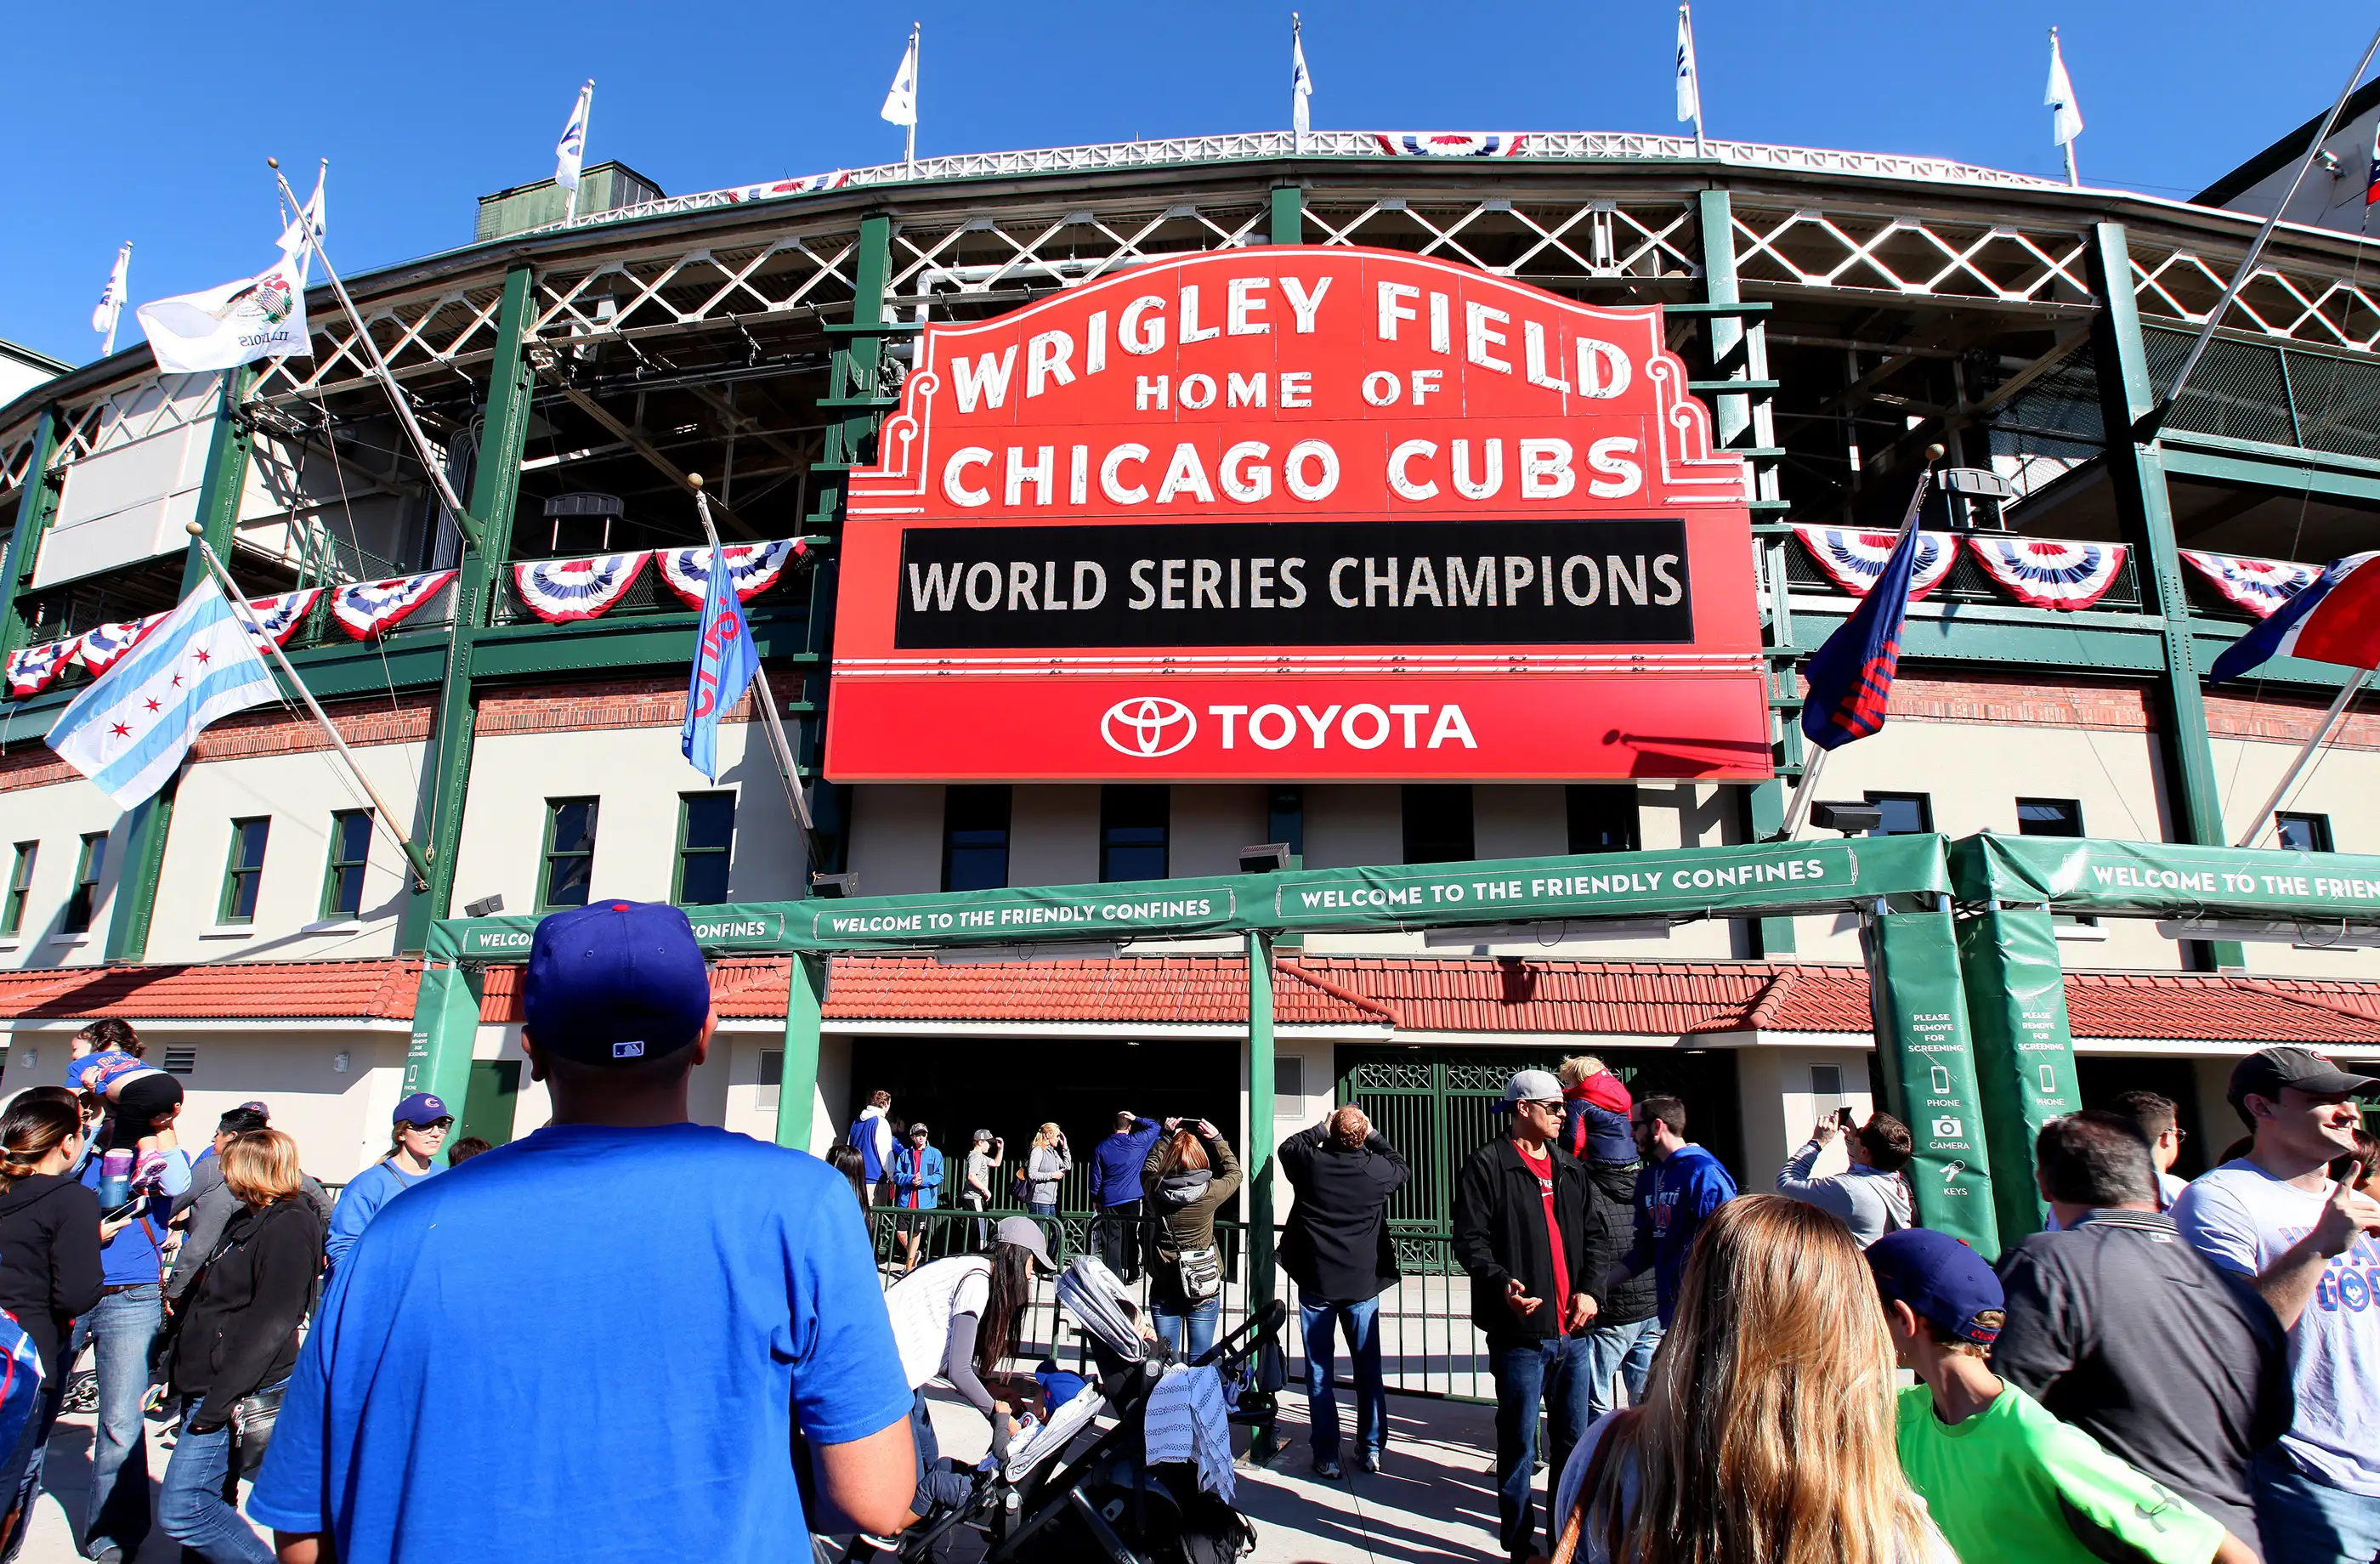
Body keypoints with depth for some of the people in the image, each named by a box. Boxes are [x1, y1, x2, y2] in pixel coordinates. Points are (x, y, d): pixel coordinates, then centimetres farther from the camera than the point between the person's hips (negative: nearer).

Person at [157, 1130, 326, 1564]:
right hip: (207, 1387, 10)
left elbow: (270, 1324, -22)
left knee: (182, 1511, -12)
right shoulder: (248, 1220, 16)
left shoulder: (288, 1226, -16)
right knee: (209, 1500, 14)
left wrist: (218, 1402, -22)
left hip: (238, 1393, -10)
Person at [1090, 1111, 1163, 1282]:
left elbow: (1096, 1176, 6)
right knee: (1131, 1238, 13)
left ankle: (1113, 1277, -5)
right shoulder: (1137, 1142, -4)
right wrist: (1136, 1118, 9)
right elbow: (1156, 1127, 10)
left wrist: (1095, 1198, 15)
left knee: (1111, 1240, 0)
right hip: (1132, 1199, 0)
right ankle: (1133, 1273, 21)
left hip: (1109, 1201, 0)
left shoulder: (1101, 1147, 2)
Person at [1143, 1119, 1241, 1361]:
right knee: (1199, 1363, 8)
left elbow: (1148, 1170, 16)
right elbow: (1234, 1173, 9)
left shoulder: (1156, 1189, -9)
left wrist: (1167, 1137, 19)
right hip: (1203, 1289, -2)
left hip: (1163, 1288, 2)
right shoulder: (1210, 1192, -13)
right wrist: (1217, 1139, 14)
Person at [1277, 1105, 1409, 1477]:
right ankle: (1371, 1449, 21)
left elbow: (1287, 1147, 11)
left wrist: (1320, 1130, 10)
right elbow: (1402, 1166, 13)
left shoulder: (1311, 1162, -12)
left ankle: (1326, 1457, 11)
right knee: (1368, 1369, 14)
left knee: (1319, 1372, 8)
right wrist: (1373, 1135, 12)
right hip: (1363, 1283, 1)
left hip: (1316, 1283, -1)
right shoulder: (1377, 1169, -11)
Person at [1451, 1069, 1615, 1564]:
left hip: (1572, 1330, 6)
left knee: (1574, 1441, 13)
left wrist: (1589, 1288, 1)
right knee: (1518, 1445, 3)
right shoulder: (1489, 1164, -5)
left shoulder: (1571, 1169, 15)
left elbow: (1595, 1236, 16)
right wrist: (1501, 1281, -23)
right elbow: (1470, 1239, -9)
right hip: (1521, 1332, -5)